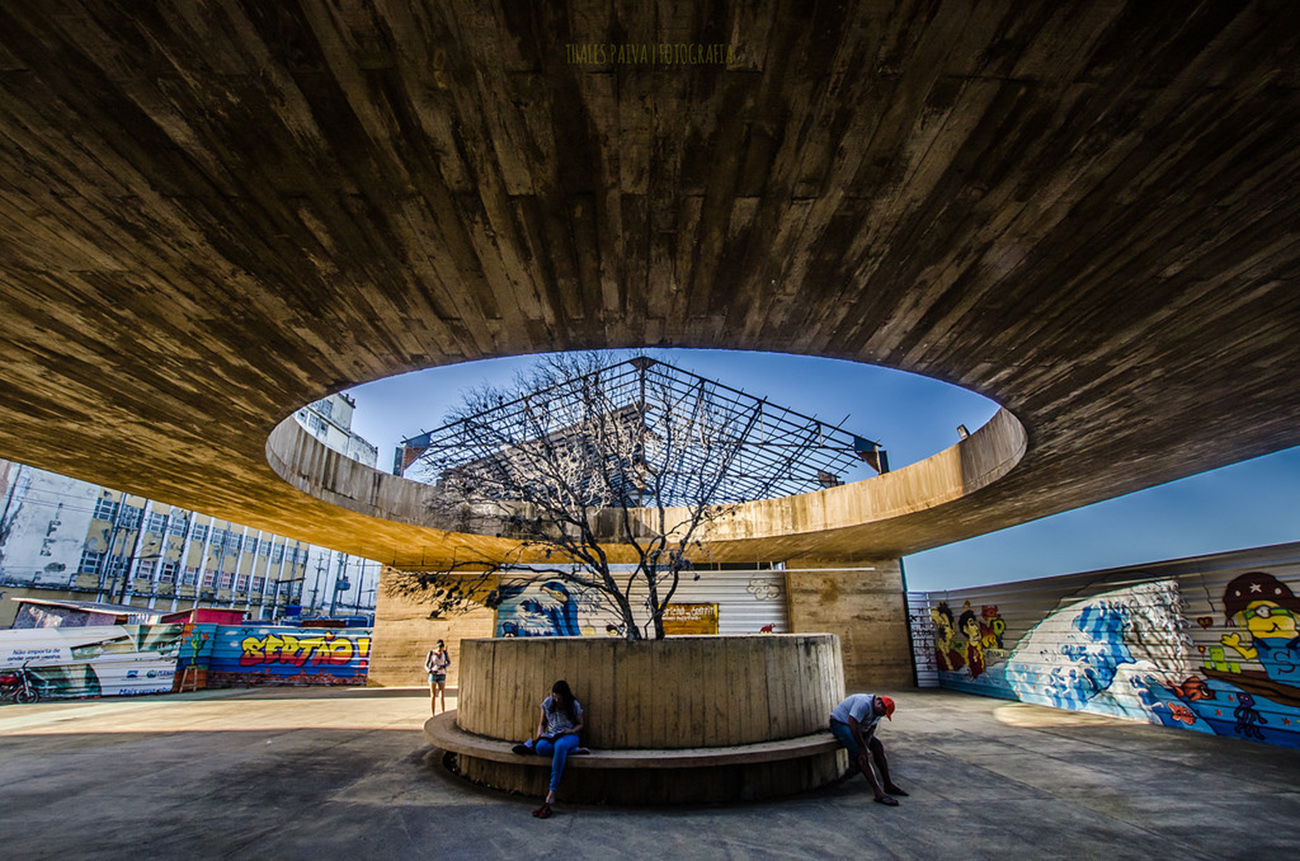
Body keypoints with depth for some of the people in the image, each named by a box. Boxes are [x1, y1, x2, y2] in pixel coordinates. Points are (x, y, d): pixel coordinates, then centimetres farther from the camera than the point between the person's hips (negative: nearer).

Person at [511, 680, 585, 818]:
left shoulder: (574, 705, -1)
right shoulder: (547, 702, 5)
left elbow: (580, 724, 8)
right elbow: (542, 723, 14)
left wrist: (572, 730, -14)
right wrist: (540, 734, -8)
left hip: (568, 736, -3)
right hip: (550, 736, 3)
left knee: (560, 746, -43)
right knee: (541, 748, -37)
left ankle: (551, 794, -44)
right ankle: (576, 750, -22)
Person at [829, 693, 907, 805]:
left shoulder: (877, 710, 1)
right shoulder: (864, 704, -31)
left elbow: (872, 728, 4)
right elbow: (852, 724, -34)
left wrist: (867, 742, -15)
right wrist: (863, 747, -24)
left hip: (857, 727, 10)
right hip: (840, 723, -10)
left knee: (878, 746, 2)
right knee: (861, 755, -22)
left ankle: (888, 784, 11)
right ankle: (878, 793, -22)